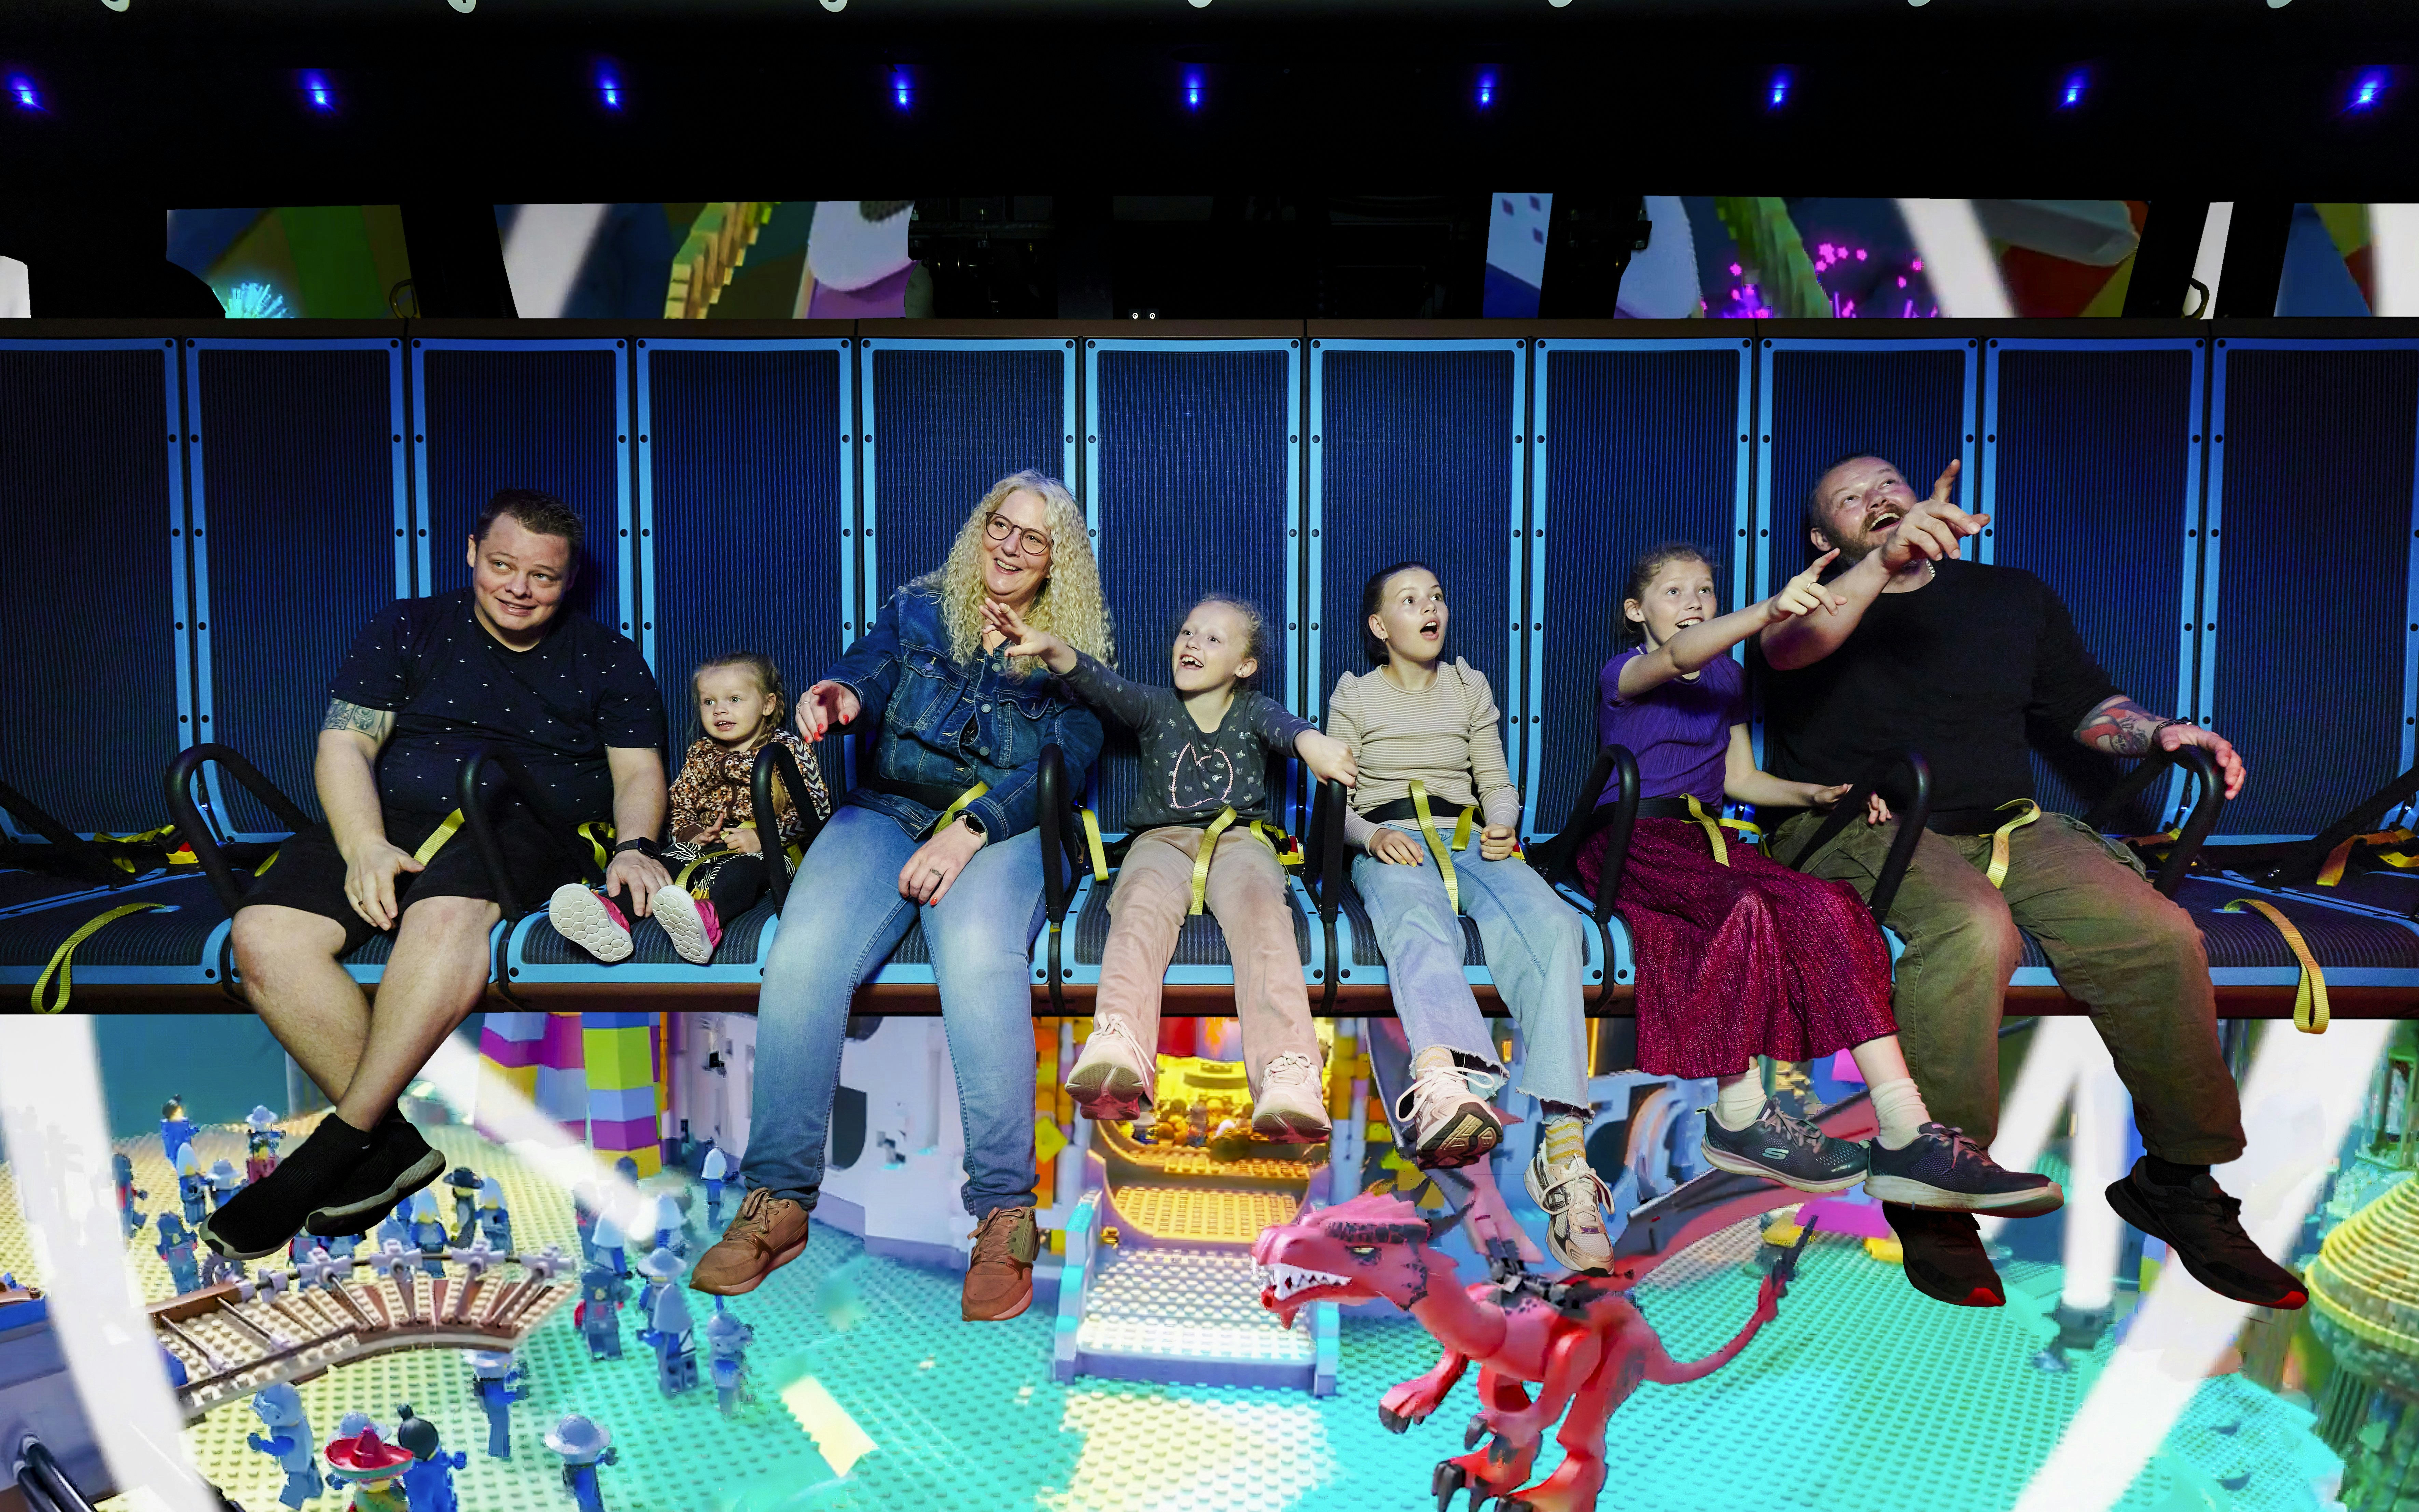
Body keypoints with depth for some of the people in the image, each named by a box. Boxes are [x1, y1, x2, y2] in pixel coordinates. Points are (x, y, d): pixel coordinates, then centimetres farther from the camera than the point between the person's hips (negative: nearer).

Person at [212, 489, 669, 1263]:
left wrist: (634, 847, -12)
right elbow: (345, 742, 8)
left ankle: (334, 1145, -30)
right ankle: (396, 1142, -21)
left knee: (448, 912, -38)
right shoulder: (408, 629, 18)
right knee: (264, 934, -25)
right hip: (392, 823, 3)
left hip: (525, 831, -3)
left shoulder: (606, 657, 18)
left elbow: (639, 772, 11)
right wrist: (366, 844, -10)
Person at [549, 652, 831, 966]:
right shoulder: (700, 754, 20)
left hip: (764, 849, -5)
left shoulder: (788, 749, 4)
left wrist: (762, 838, -17)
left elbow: (815, 809, -5)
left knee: (741, 871, -38)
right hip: (706, 845, 6)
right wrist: (693, 833, -1)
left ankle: (706, 919, -70)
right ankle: (614, 916, -51)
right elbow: (678, 804, 23)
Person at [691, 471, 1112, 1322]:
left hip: (1005, 830, -2)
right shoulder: (918, 607, 19)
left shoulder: (1074, 654, 13)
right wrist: (838, 695, -23)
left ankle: (1005, 1212, -30)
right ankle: (778, 1201, -16)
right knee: (803, 954, -28)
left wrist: (972, 829, -18)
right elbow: (868, 671, 4)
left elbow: (1065, 763, -1)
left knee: (978, 952, -36)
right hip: (888, 811, 2)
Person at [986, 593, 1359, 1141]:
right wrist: (1052, 649, -21)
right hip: (1162, 839, 1)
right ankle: (1116, 1051, -60)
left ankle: (1287, 1076, -54)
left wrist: (1310, 740, -35)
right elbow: (1099, 683, 0)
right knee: (1144, 902, -34)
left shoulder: (1254, 711, 16)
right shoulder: (1155, 707, 19)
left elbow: (1284, 724, -8)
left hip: (1239, 838, -1)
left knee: (1258, 902, -35)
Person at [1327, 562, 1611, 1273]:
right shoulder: (1354, 695, 20)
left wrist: (1503, 823, -2)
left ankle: (1564, 1145, -48)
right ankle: (1445, 1080, -73)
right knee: (1418, 925, -41)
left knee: (1551, 924, -34)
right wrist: (1373, 835, -10)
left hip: (1469, 840, 2)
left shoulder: (1470, 687, 27)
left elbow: (1498, 782, 22)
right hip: (1391, 844, -2)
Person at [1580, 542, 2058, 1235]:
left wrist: (1816, 794, 3)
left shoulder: (1726, 676, 22)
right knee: (1743, 907, -35)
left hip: (1704, 837, 6)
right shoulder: (1625, 674, 0)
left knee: (1829, 906, -22)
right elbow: (1679, 655, -25)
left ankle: (1906, 1134, -30)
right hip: (1631, 840, -6)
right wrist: (1769, 611, -43)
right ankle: (1739, 1116, -21)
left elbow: (1739, 778, 23)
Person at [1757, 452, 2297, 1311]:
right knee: (1973, 928, -36)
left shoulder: (2014, 598, 23)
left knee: (2161, 936, -21)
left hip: (2009, 828, 4)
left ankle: (2182, 1181, -2)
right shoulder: (1817, 603, 9)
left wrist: (2156, 732, 4)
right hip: (1861, 831, -4)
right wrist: (1886, 564, -33)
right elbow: (1789, 647, -17)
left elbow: (2086, 706, 26)